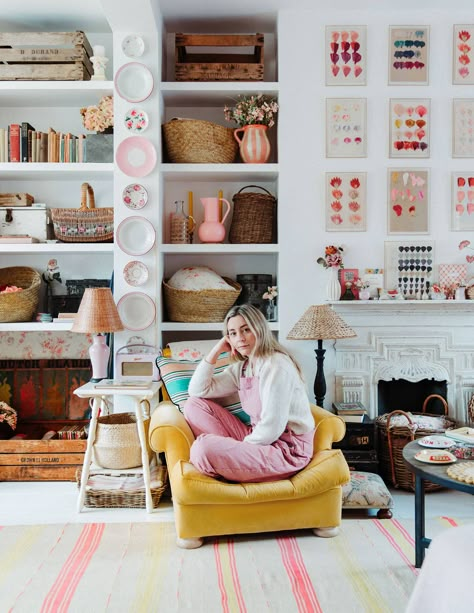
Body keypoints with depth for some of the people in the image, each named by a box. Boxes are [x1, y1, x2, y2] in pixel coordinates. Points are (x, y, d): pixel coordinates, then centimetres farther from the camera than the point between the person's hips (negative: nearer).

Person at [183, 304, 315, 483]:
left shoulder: (276, 366, -18)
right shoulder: (241, 368, 9)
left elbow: (271, 429, -23)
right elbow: (197, 391, 8)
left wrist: (237, 448, -10)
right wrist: (215, 351, 1)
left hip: (287, 449, -9)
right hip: (258, 439, 9)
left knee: (204, 448, -29)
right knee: (195, 404, 5)